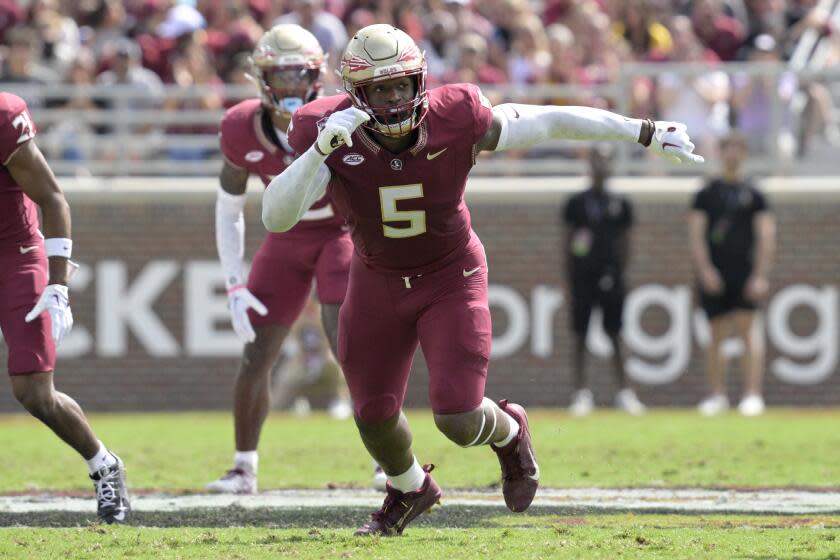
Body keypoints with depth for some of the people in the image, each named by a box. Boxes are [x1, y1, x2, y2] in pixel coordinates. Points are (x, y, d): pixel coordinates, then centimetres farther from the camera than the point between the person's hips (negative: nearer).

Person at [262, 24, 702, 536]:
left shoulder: (454, 120, -26)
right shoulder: (331, 135, -25)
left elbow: (551, 122, -15)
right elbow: (276, 217, -34)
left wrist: (648, 133, -9)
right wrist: (321, 150, -49)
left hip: (451, 278, -2)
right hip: (378, 280, 2)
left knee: (459, 421, -12)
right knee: (374, 415, 11)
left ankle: (507, 432, 27)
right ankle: (408, 489, 45)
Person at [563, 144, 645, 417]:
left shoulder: (620, 204, 7)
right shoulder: (577, 203, 3)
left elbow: (624, 242, 11)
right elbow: (568, 243, 4)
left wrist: (619, 273, 2)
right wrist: (570, 279, 0)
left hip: (610, 278, 1)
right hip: (583, 278, -1)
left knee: (614, 336, 3)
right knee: (581, 337, 0)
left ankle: (624, 392, 6)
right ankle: (581, 393, 4)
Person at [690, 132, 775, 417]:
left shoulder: (753, 195, 6)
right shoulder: (707, 193, 8)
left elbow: (766, 237, 3)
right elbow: (696, 235, 2)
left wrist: (760, 275, -7)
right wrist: (705, 270, -10)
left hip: (744, 271, -2)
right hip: (713, 273, 2)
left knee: (747, 326, -13)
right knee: (717, 334, 5)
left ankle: (752, 394, -15)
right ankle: (717, 395, 13)